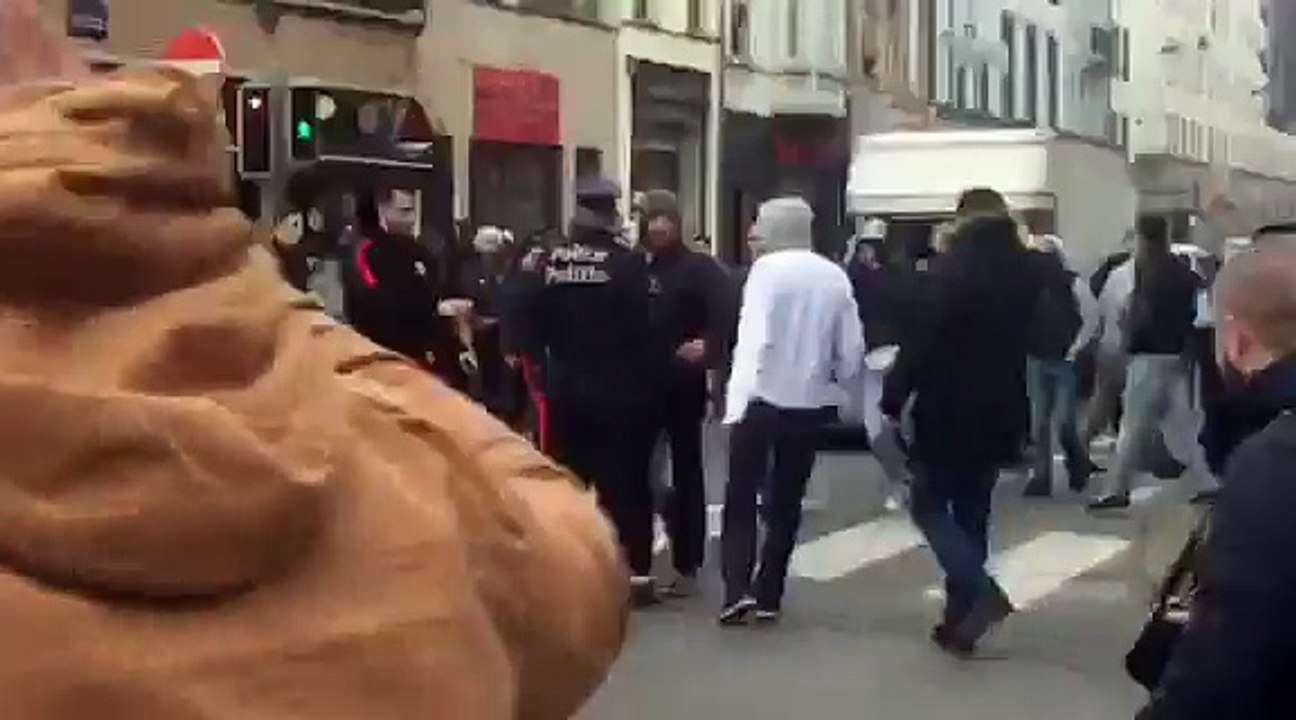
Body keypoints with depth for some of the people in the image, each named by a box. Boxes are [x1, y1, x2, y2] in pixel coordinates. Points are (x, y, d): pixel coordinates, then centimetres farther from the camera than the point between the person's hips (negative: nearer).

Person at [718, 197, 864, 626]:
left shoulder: (767, 268, -10)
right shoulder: (835, 276, 2)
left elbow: (754, 336, -19)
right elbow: (851, 349, 2)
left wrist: (737, 399, -22)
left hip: (763, 399, -4)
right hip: (812, 404, 4)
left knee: (741, 496, 6)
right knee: (786, 501, 14)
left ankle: (738, 589, -8)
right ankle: (768, 597, 16)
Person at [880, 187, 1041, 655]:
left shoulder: (956, 266, -13)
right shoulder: (1026, 271, 8)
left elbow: (924, 338, -17)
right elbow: (1034, 337, 17)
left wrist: (894, 397, -11)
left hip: (948, 408, -6)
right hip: (999, 411, 6)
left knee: (928, 503, 4)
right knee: (972, 511, 13)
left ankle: (980, 592, -15)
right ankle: (960, 618, 14)